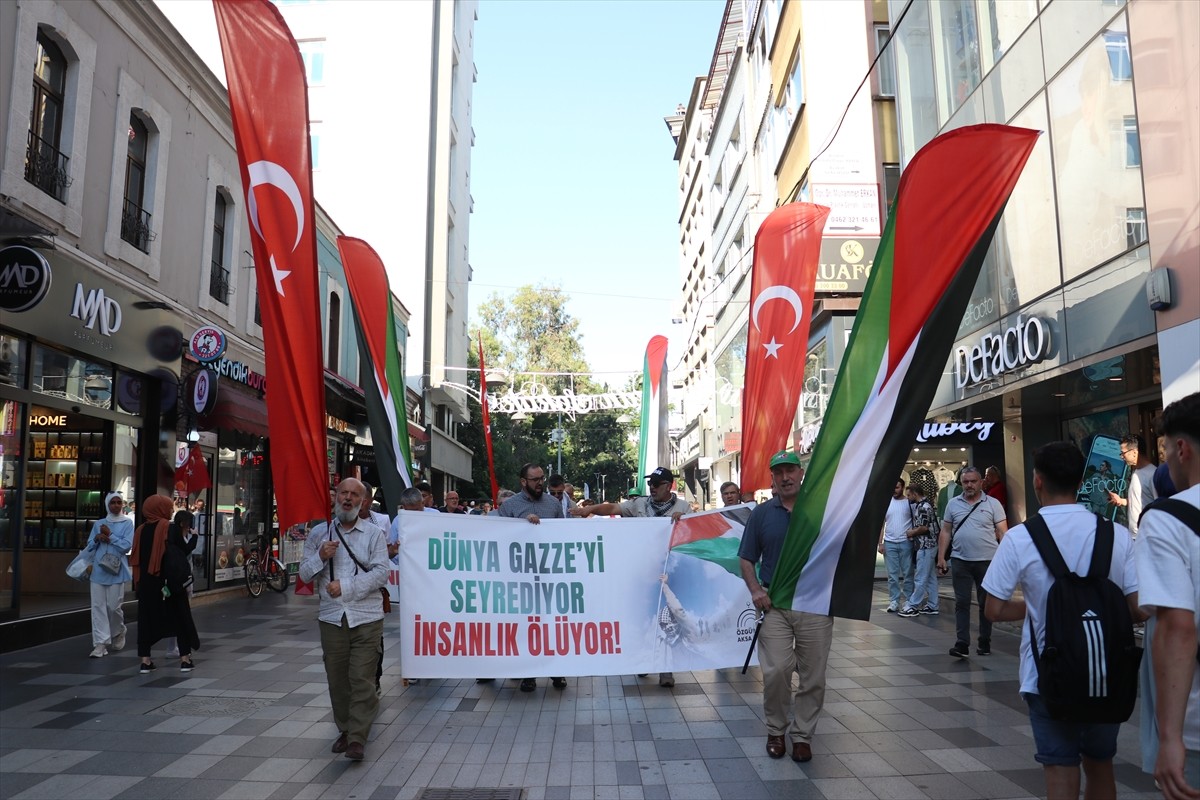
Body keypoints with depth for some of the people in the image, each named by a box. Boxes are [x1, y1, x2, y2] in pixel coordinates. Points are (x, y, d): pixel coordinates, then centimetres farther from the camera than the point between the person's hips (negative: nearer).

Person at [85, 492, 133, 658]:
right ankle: (100, 643, 0)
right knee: (98, 606, -2)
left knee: (113, 606, -1)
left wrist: (110, 536, -11)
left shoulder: (127, 523, 1)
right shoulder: (98, 524, 12)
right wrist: (97, 538, -9)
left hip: (116, 571, -3)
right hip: (98, 570, 3)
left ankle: (119, 633, 27)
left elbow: (127, 545, -9)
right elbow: (89, 546, 10)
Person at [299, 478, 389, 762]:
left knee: (362, 679, -7)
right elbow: (304, 573, 8)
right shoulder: (319, 533, 10)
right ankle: (344, 730, 25)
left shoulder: (374, 533, 4)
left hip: (366, 617, -2)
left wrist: (346, 587, -13)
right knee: (337, 679, 9)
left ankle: (357, 738, -3)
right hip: (331, 617, 3)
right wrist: (321, 557, -11)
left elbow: (381, 573, -5)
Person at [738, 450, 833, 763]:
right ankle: (776, 731, 16)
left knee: (813, 677, 7)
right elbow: (747, 560, 8)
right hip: (775, 605, 0)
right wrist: (755, 590, -7)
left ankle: (802, 734, 23)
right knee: (775, 670, -6)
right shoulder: (761, 514, 5)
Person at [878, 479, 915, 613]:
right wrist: (880, 543, 2)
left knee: (907, 574, 5)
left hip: (906, 543, -2)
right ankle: (894, 601, 10)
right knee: (892, 575, 5)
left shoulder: (910, 502, 0)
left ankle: (908, 601, 12)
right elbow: (881, 524, 7)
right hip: (889, 543, 2)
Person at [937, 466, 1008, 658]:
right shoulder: (953, 504, 8)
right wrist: (941, 557, 4)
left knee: (986, 603, 9)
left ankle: (984, 642, 20)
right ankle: (962, 643, -1)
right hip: (960, 561, 2)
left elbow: (1003, 532, -2)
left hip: (987, 561, -1)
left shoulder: (993, 504, 1)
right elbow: (945, 532, 10)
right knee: (962, 603, -1)